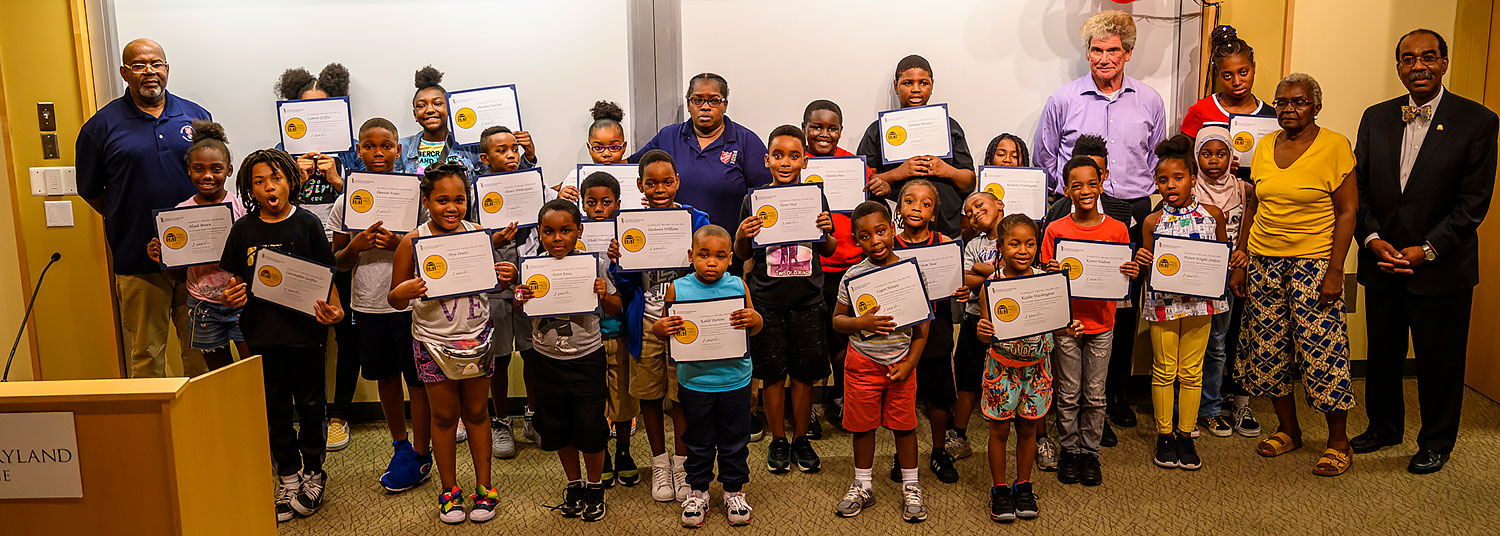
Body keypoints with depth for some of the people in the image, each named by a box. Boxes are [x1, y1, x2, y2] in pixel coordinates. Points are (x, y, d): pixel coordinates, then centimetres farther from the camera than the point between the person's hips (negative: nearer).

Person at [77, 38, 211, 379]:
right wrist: (127, 222, -1)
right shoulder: (102, 126, 2)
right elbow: (90, 191, 9)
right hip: (138, 260, -2)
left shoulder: (196, 116, 8)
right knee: (146, 353, 5)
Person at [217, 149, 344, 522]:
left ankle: (314, 473, 27)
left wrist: (334, 310, -17)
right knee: (274, 408, 11)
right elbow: (235, 279, 12)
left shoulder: (307, 224, -4)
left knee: (310, 405, 9)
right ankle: (289, 478, 26)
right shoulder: (244, 229, 3)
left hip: (304, 331, -3)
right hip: (262, 334, 3)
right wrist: (231, 298, -9)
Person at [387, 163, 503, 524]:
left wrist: (505, 275, -10)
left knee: (476, 412, 13)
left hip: (477, 336, 2)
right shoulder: (412, 242, -9)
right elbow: (394, 299, -3)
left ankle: (484, 486, 27)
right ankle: (449, 490, 27)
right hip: (433, 341, -1)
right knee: (444, 416, 10)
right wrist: (403, 292, -25)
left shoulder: (477, 234, -2)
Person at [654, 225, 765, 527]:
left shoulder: (738, 286, -4)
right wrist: (662, 327, -20)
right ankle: (697, 491, 33)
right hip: (694, 381, 0)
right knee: (698, 441, 14)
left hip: (735, 379, 0)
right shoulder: (677, 288, -5)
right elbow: (659, 329, 3)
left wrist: (753, 318, -19)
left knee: (735, 440, 13)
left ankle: (734, 491, 32)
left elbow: (756, 329, 4)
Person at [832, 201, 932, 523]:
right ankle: (863, 486, 29)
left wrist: (908, 364, -6)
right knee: (863, 425, 10)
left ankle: (911, 488, 27)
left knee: (904, 425, 9)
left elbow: (922, 327, -1)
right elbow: (837, 320, 1)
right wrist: (860, 323, -20)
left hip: (900, 363, 0)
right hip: (862, 362, 0)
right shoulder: (853, 276, -7)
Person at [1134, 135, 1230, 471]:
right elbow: (1149, 269, 3)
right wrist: (1141, 262, -18)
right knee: (1164, 371, 7)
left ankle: (1186, 435, 21)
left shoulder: (1212, 215, 1)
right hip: (1163, 302, -1)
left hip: (1199, 302, 1)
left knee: (1191, 371, 8)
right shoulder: (1153, 222, -1)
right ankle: (1164, 435, 20)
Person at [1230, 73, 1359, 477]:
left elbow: (1347, 211, -7)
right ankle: (1288, 429, 25)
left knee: (1320, 350, -4)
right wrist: (1240, 263, 10)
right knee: (1268, 346, 9)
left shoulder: (1334, 146, -5)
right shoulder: (1265, 146, 9)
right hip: (1264, 262, 5)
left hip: (1313, 262, -5)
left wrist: (1335, 271, -13)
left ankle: (1338, 441, 13)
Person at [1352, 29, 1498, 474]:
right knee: (1382, 354, 16)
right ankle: (1384, 427, 35)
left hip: (1442, 268, -3)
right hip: (1381, 262, 3)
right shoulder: (1376, 118, 5)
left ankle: (1436, 442, 27)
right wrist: (1372, 239, -8)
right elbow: (1359, 187, 5)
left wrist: (1427, 250, -16)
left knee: (1440, 361, 9)